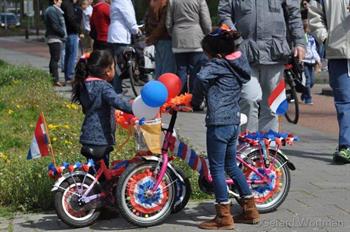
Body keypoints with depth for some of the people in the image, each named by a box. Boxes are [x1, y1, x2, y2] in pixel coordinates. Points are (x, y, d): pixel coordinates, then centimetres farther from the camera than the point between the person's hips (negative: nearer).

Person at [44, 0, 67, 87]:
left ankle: (53, 78, 20)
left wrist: (63, 34, 7)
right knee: (55, 59, -10)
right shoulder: (52, 10, -14)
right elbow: (56, 26, -19)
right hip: (55, 38, -11)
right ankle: (56, 80, -11)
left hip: (55, 38, 11)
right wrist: (63, 34, -9)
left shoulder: (55, 10, 18)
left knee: (54, 59, 14)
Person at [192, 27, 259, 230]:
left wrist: (196, 102, -14)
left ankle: (224, 217, 4)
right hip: (234, 122, 9)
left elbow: (201, 78, -28)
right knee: (231, 166, 20)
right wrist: (201, 98, 20)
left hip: (218, 123, -9)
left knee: (217, 168, 0)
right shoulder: (239, 65, 15)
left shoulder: (218, 64, -10)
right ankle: (250, 209, 26)